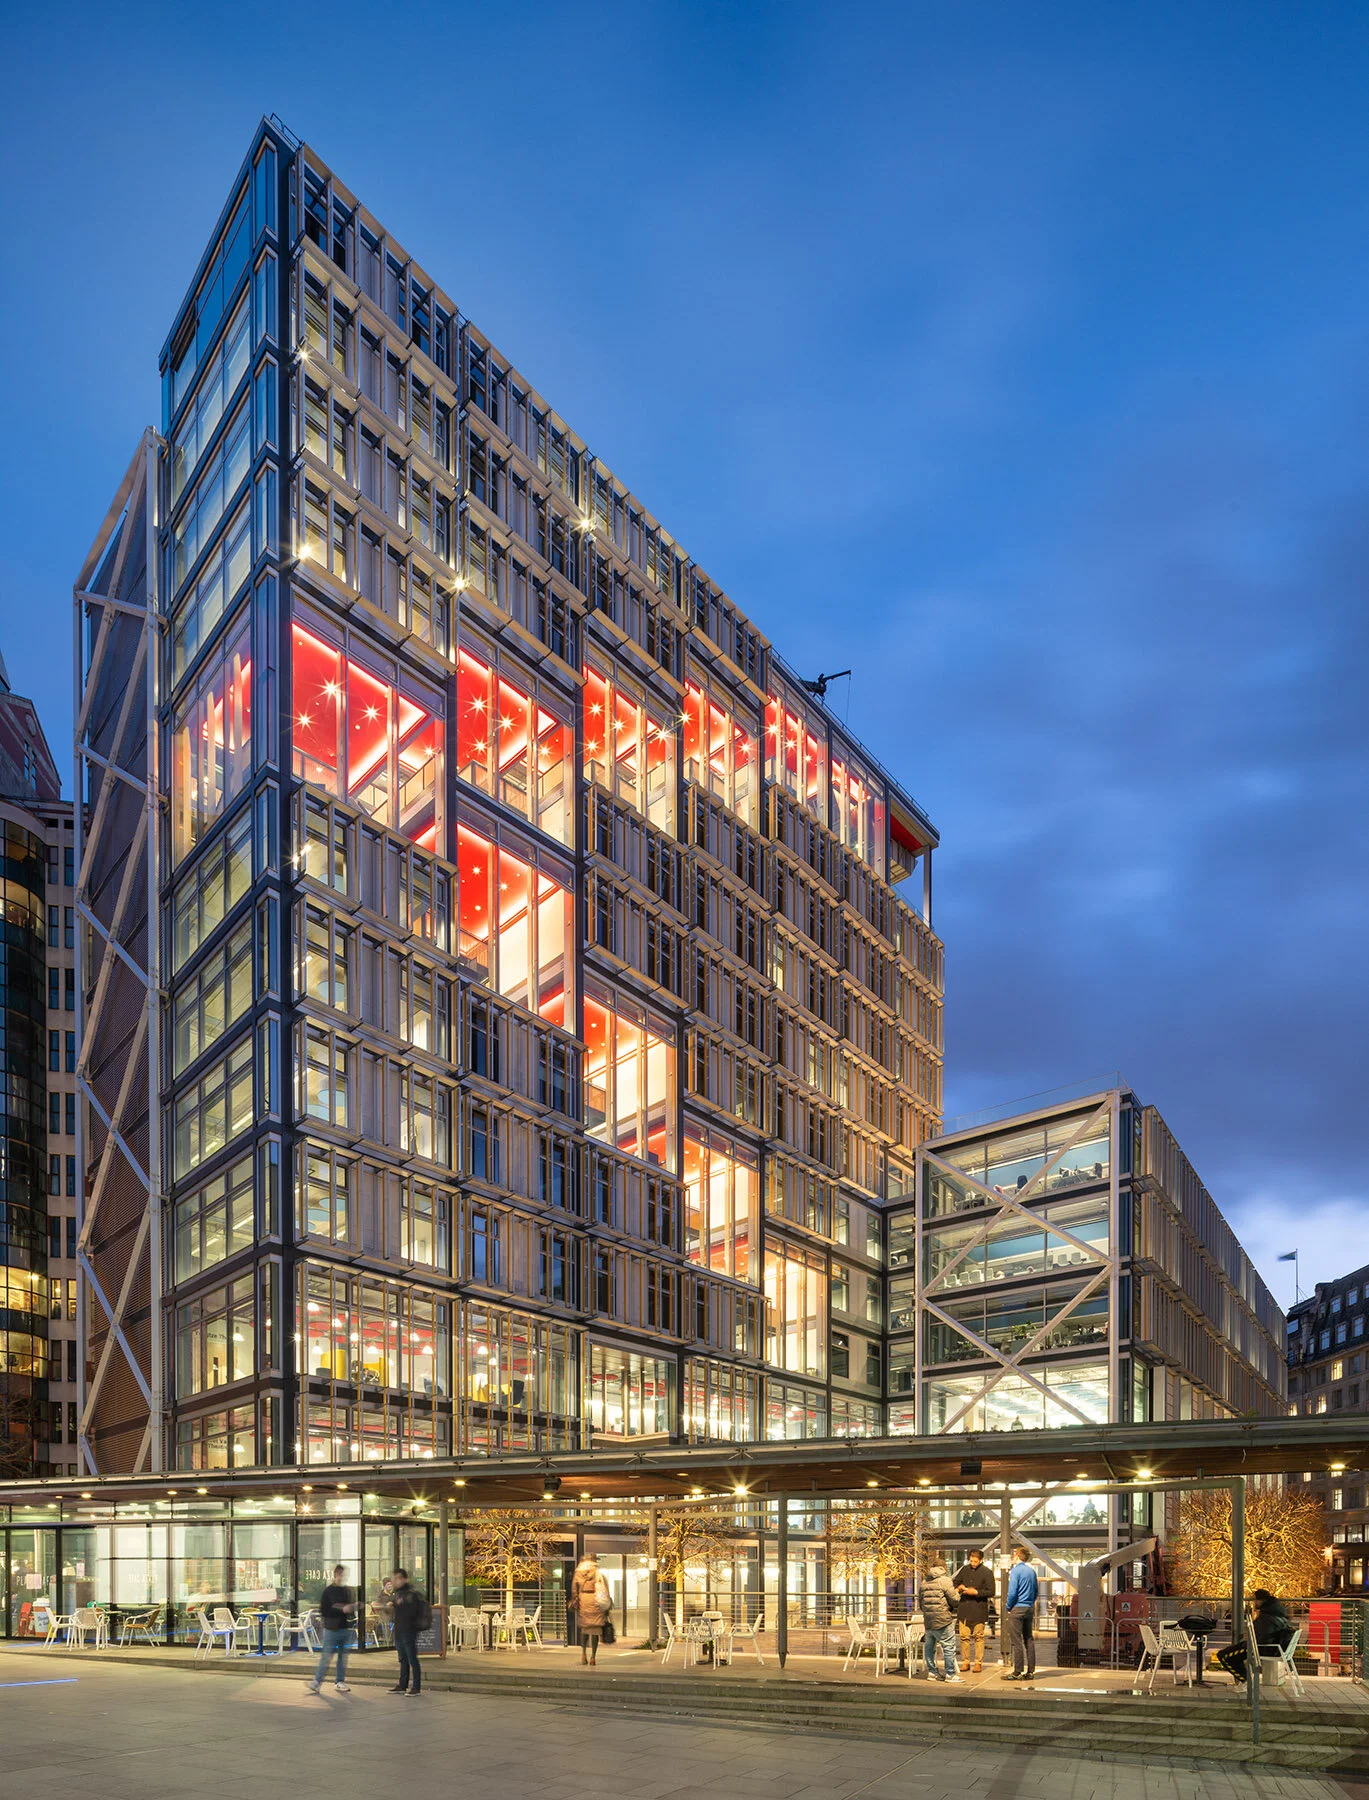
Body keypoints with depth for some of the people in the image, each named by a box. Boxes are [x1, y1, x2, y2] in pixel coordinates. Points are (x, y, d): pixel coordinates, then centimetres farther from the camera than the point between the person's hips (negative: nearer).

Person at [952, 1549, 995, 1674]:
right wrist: (959, 1588, -2)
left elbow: (991, 1592, -6)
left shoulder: (987, 1572, -3)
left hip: (979, 1608, -4)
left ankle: (978, 1663, 6)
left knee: (978, 1636, 0)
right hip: (964, 1607, 4)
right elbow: (955, 1583, 21)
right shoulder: (965, 1570, 10)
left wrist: (976, 1592, -14)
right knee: (964, 1636, 3)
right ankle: (966, 1662, 11)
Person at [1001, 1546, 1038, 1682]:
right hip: (1030, 1609, 7)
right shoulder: (1032, 1571, 10)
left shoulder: (1016, 1571, -12)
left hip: (1017, 1609, -7)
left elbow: (1012, 1592, -16)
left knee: (1016, 1641, -5)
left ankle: (1018, 1672, -5)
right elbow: (1036, 1591, 16)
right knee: (1029, 1640, 10)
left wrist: (1008, 1607, -4)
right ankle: (1030, 1671, 12)